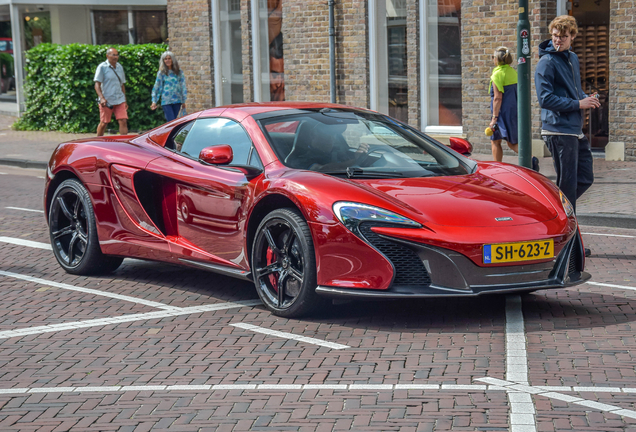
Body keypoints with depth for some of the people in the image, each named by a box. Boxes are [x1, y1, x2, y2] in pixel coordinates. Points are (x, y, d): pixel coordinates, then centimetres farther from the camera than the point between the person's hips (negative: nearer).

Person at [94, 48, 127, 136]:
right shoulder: (102, 67, -4)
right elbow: (97, 84, -7)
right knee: (103, 123, 4)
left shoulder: (120, 67, 13)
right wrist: (102, 98, -20)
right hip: (106, 100, -4)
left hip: (120, 100, 4)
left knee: (123, 121, -8)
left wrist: (125, 101, 19)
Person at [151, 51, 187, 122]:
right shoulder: (161, 73, 4)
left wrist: (183, 100, 8)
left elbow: (183, 86, 11)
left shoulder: (179, 72, 8)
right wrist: (154, 101, 2)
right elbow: (156, 88, 6)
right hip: (166, 102, -2)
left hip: (177, 100, 2)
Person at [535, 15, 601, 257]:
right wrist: (578, 104, -17)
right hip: (559, 130, -9)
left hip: (575, 130, 9)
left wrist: (587, 99, 4)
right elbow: (545, 99, -18)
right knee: (568, 185, -4)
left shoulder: (573, 59, 16)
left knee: (585, 179, 12)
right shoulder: (547, 62, -10)